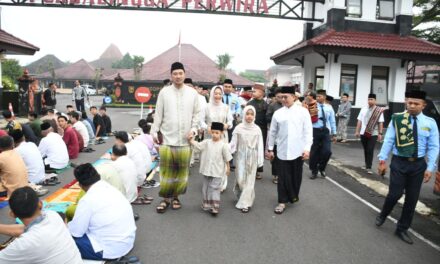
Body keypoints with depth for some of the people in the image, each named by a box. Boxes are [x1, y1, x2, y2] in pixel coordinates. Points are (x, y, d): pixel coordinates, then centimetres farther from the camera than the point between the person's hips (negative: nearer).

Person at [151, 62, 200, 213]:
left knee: (182, 170, 7)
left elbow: (196, 114, 9)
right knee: (167, 170, 2)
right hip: (167, 138, -1)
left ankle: (175, 196, 24)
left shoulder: (192, 93, 4)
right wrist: (154, 132, 1)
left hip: (185, 140, 1)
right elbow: (158, 114, 4)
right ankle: (166, 198, 16)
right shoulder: (164, 92, 1)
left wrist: (194, 129, -4)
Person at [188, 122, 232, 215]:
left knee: (214, 188, -3)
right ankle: (206, 205, 30)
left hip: (217, 171, -4)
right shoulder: (207, 142, 0)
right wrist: (191, 140, -27)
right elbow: (198, 145, -11)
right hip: (207, 170, 4)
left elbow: (227, 158, -1)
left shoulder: (223, 145, -8)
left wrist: (228, 168, 3)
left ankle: (214, 207, 4)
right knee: (206, 188, 15)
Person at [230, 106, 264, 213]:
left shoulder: (257, 129, -4)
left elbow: (260, 146, -1)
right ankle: (244, 197, 30)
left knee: (249, 180, 2)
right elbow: (233, 143, -2)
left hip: (252, 158, 0)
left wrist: (260, 161, -2)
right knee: (240, 179, 1)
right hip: (241, 157, 0)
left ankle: (245, 203, 10)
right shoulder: (239, 128, -5)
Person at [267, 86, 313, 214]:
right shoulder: (278, 113, 3)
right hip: (282, 151, 1)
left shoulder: (303, 111, -1)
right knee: (283, 177, 3)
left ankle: (294, 195, 35)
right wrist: (270, 148, 10)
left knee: (296, 176, 13)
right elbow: (272, 132, 8)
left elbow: (308, 131, -3)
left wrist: (307, 148, -9)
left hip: (298, 150, 0)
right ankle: (282, 201, 13)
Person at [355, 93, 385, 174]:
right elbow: (359, 121, 7)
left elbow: (380, 123, -6)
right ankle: (367, 165, 28)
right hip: (363, 133, 4)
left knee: (370, 150, -7)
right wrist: (357, 131, 4)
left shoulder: (379, 111, -4)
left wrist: (380, 133, -10)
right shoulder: (363, 109, 6)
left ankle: (369, 167, -1)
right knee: (365, 150, 13)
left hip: (373, 134, -3)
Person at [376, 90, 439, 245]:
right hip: (399, 162, -2)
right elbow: (388, 141, -6)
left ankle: (402, 229, 25)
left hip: (418, 164, 2)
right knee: (395, 194, -4)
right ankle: (383, 215, 28)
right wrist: (382, 160, -9)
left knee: (412, 198, 9)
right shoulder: (397, 119, -5)